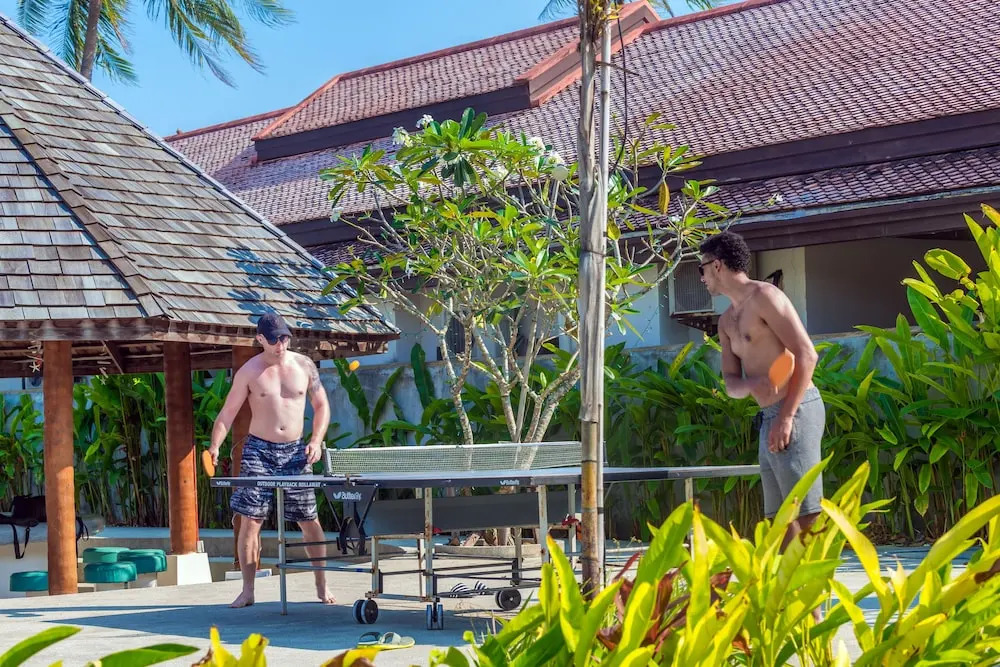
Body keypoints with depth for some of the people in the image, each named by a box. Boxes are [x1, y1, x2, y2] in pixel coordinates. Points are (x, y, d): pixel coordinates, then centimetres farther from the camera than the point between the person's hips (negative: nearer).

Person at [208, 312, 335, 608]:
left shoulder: (304, 365, 4)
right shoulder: (249, 372, -2)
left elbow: (321, 406, 11)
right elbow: (228, 412, -1)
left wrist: (316, 441, -2)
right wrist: (215, 446, -15)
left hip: (295, 451, 2)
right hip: (259, 450, -1)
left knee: (310, 521, 4)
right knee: (249, 520, -7)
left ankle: (322, 586, 17)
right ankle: (247, 591, 1)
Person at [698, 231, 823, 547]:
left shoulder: (764, 296, -8)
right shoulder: (727, 321, 18)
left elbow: (806, 355, -15)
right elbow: (731, 383, 12)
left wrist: (786, 417, -19)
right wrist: (750, 384, -13)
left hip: (795, 410, -9)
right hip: (769, 417, 9)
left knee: (807, 514, -12)